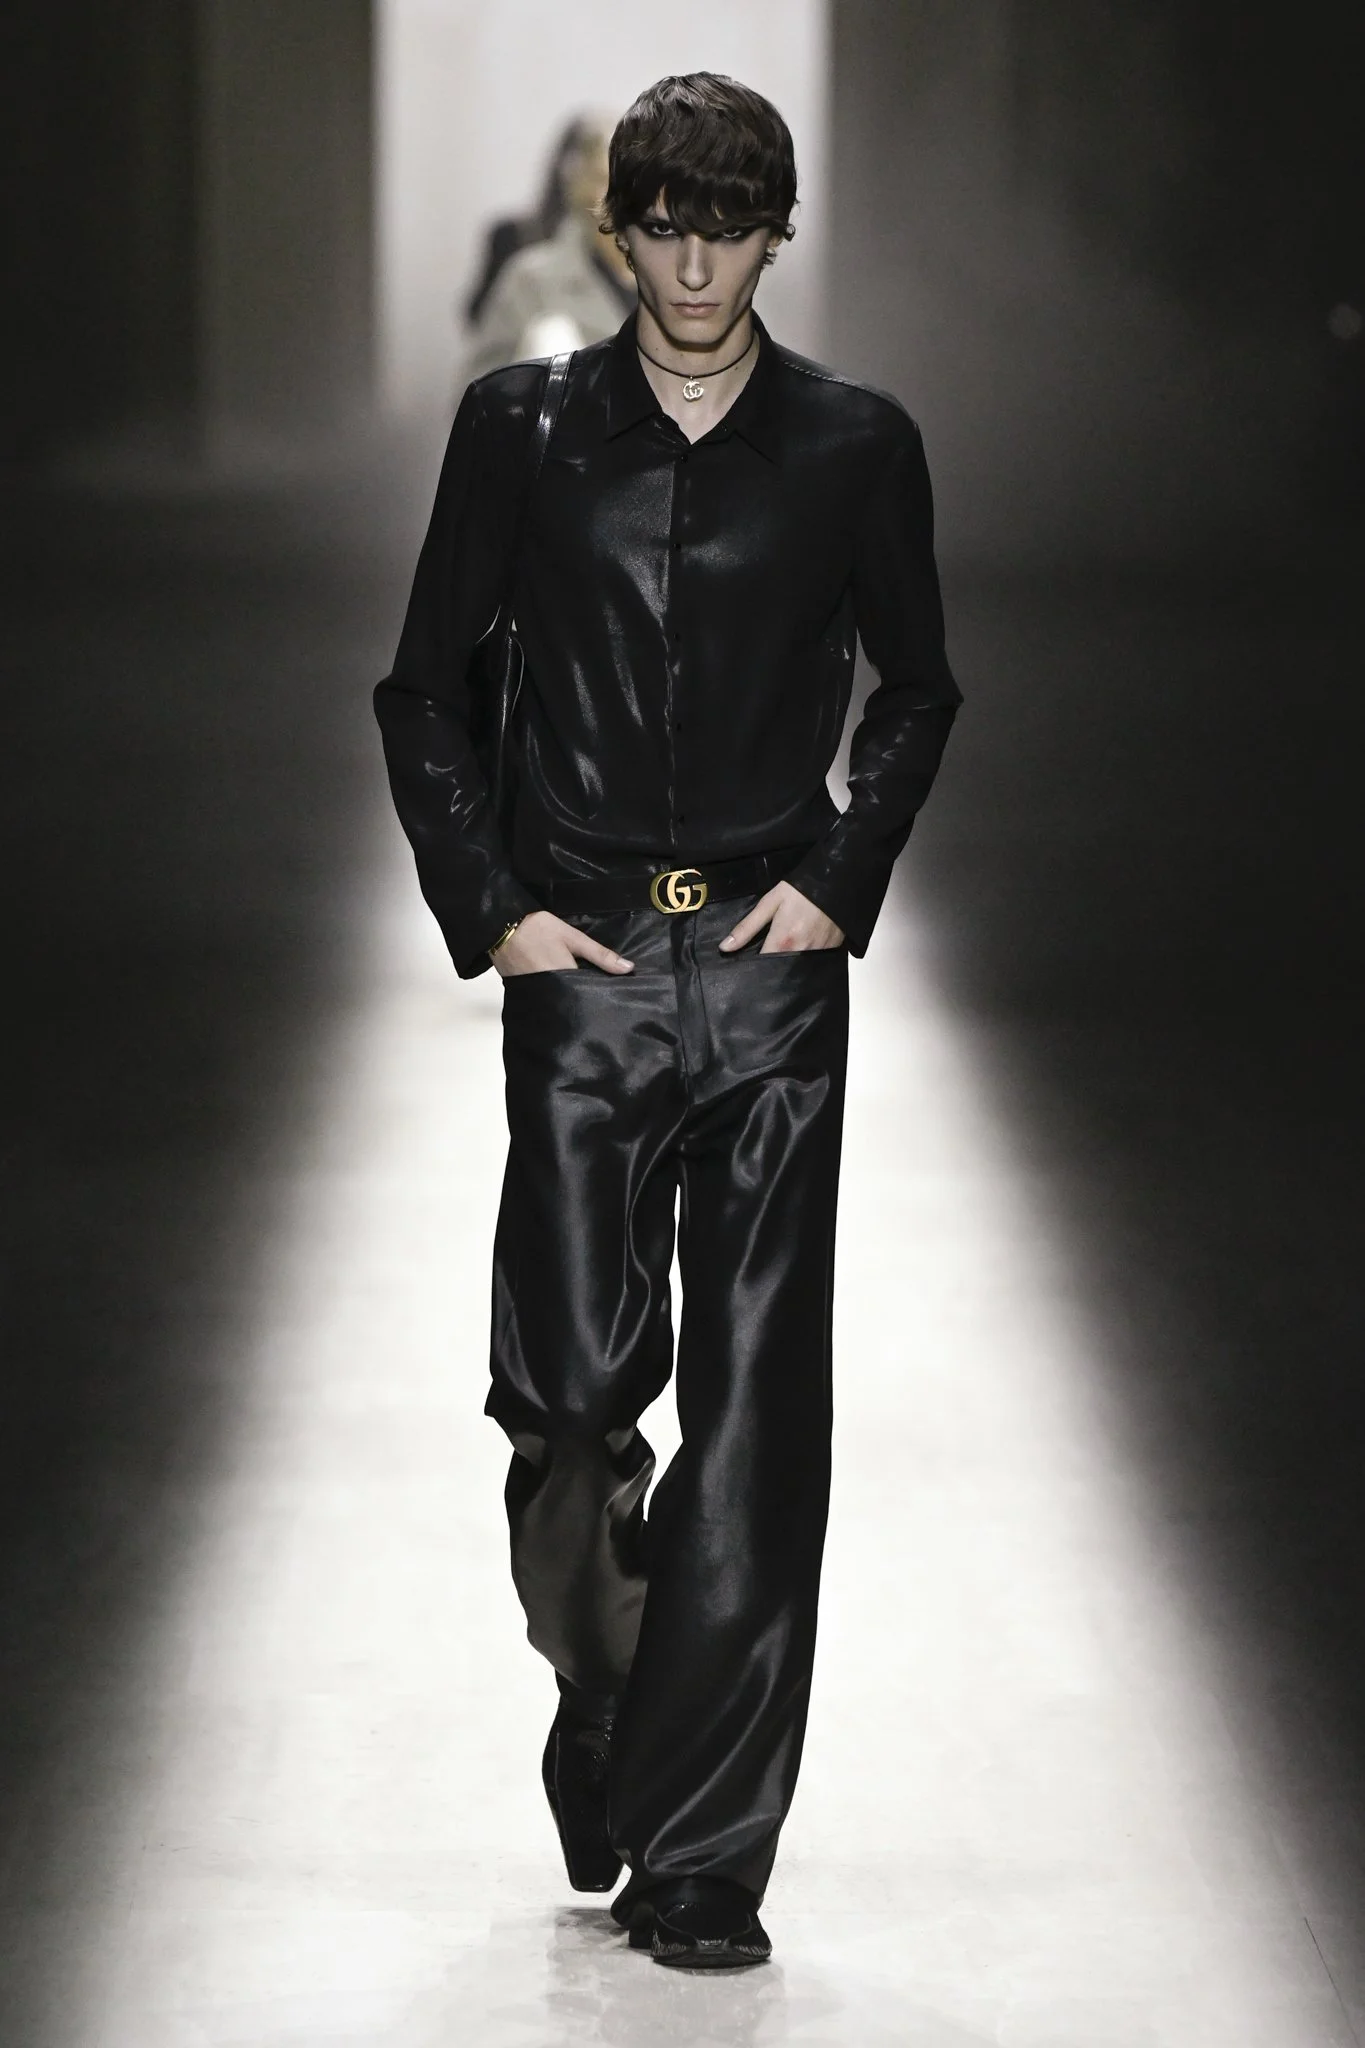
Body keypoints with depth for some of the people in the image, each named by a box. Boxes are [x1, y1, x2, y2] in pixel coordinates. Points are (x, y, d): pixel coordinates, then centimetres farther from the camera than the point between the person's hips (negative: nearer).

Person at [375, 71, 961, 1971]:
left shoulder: (855, 445, 5)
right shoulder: (523, 428, 4)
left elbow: (914, 692, 17)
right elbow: (424, 690, 11)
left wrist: (842, 880, 4)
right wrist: (489, 908, 1)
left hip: (772, 962, 0)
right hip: (583, 960, 0)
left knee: (756, 1419, -3)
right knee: (571, 1384, -8)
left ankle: (697, 1862, 3)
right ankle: (602, 1689, 25)